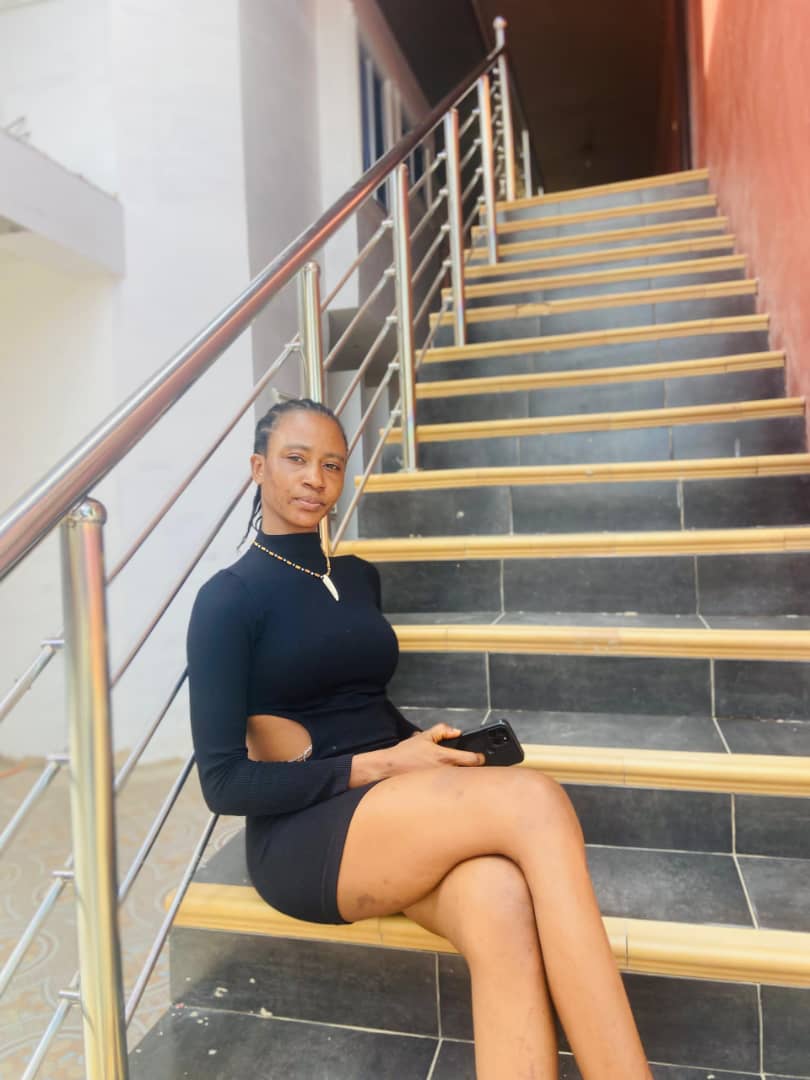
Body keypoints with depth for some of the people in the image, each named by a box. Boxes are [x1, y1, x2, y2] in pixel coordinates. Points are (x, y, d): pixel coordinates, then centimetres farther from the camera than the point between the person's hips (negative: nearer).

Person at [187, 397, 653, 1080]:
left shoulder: (360, 578, 15)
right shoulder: (229, 598, -4)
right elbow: (224, 782, -7)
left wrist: (419, 744, 1)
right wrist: (376, 767, -14)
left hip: (397, 816, 5)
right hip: (306, 838, -5)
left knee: (500, 904, -31)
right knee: (534, 801, -29)